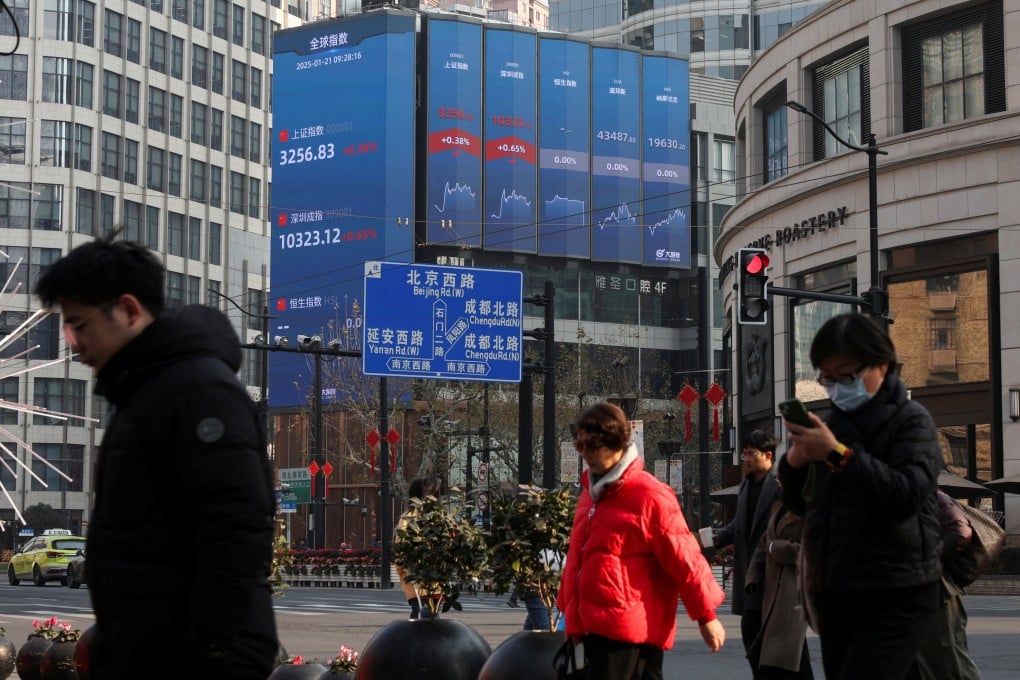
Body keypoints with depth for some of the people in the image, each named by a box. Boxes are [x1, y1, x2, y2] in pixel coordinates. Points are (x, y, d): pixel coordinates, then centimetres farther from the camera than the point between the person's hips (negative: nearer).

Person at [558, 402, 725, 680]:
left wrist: (706, 615, -6)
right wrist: (572, 612, 22)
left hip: (629, 630, -8)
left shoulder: (649, 497, -10)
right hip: (595, 627, 8)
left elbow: (684, 560, -9)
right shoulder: (591, 493, 15)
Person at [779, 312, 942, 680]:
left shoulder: (911, 420, -4)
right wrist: (793, 464, 0)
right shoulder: (833, 425, 13)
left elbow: (907, 495, -21)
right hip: (834, 598, 7)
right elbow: (805, 506, 20)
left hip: (894, 600, -7)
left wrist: (838, 454, -25)